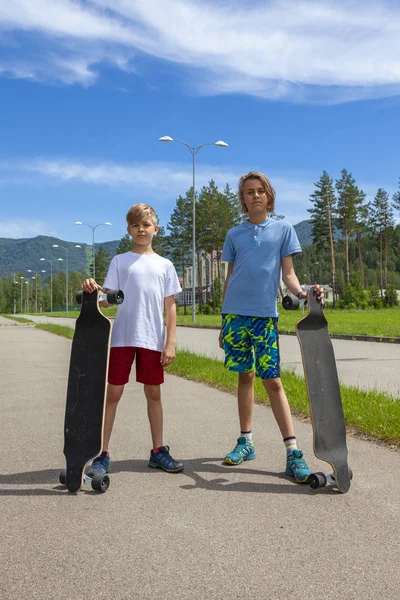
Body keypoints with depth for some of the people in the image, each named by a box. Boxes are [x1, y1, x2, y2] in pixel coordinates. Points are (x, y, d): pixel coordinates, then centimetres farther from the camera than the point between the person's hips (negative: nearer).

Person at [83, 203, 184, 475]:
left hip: (153, 340, 2)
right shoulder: (119, 261, 5)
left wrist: (170, 342, 0)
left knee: (154, 393, 10)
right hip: (122, 337, -1)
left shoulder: (165, 265, 8)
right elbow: (107, 300, -2)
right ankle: (103, 455, 9)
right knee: (112, 393, 0)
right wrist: (94, 290, -24)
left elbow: (170, 306, 7)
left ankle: (159, 451, 22)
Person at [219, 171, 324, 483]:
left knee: (273, 381, -6)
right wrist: (223, 321, 13)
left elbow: (288, 272, 2)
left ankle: (293, 452, -2)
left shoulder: (284, 229, 6)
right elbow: (229, 278, 14)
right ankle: (246, 442, 20)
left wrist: (302, 292, -19)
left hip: (265, 315, -2)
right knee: (245, 376, 9)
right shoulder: (235, 234, 12)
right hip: (235, 315, 3)